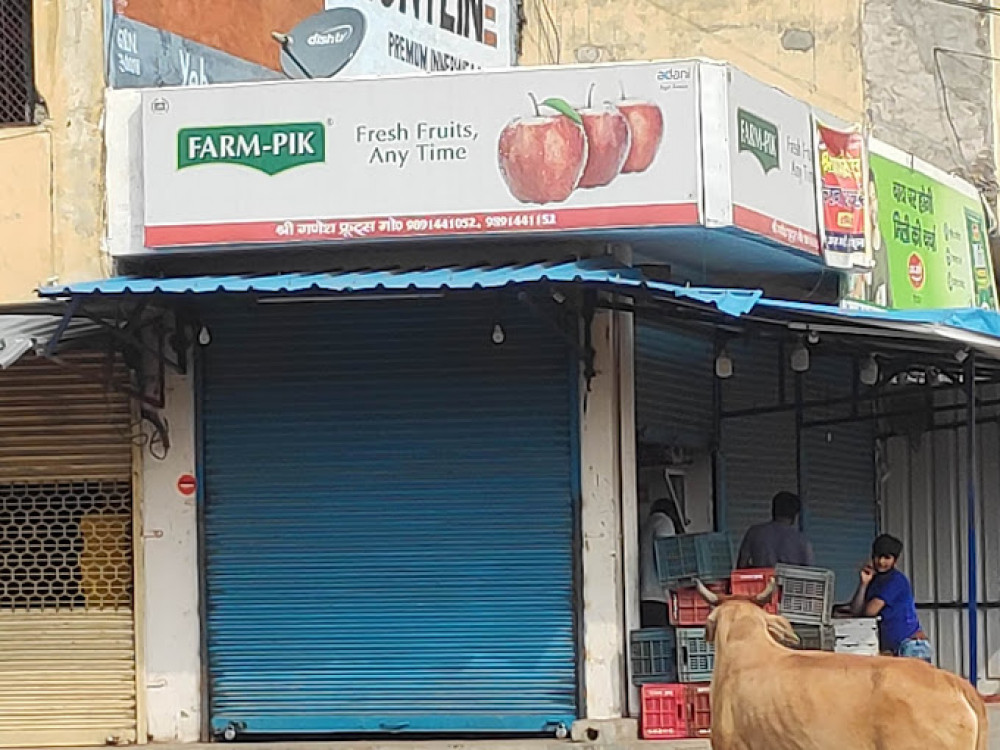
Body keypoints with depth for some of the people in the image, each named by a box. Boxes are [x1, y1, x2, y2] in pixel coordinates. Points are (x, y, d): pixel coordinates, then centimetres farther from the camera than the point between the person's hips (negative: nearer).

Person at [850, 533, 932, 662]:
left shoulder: (896, 579, -9)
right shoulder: (873, 580, 14)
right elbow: (855, 611, 4)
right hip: (893, 650, 8)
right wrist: (864, 583, -4)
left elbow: (871, 610, -14)